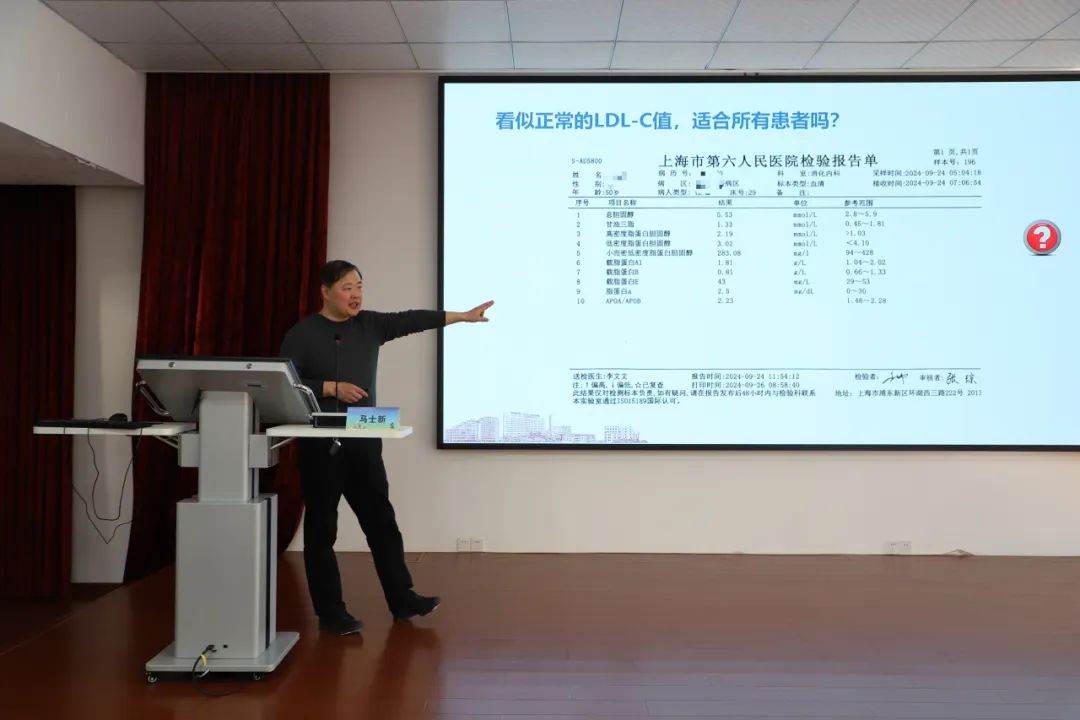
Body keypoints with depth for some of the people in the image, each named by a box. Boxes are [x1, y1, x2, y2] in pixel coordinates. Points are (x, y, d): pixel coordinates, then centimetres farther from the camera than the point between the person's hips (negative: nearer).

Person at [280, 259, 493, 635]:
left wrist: (462, 316, -4)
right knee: (321, 528, 5)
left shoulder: (369, 324, 7)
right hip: (321, 445, -4)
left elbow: (412, 320, 1)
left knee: (381, 520, 8)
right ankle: (330, 612, 14)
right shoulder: (302, 334, -5)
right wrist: (331, 388, -18)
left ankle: (402, 600, 16)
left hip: (364, 442, 4)